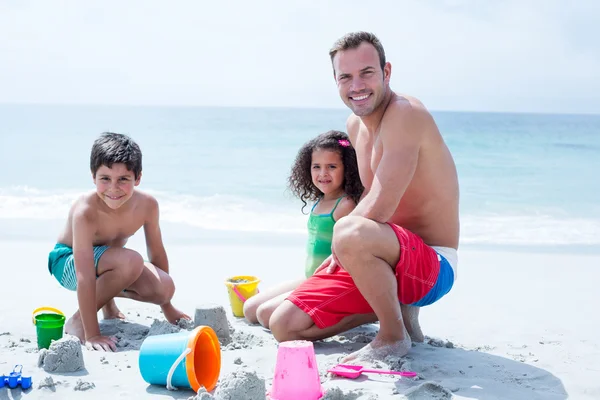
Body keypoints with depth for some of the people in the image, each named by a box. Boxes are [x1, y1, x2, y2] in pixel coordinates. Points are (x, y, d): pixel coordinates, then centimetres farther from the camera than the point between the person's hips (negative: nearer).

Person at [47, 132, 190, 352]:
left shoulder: (147, 204, -18)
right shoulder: (85, 211, -35)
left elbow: (157, 254, -3)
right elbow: (85, 276, -36)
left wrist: (167, 307, 5)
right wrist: (92, 335, -37)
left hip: (107, 262, 6)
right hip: (68, 263, -6)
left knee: (165, 288, -18)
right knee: (130, 261, -35)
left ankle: (108, 298, 13)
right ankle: (77, 321, -15)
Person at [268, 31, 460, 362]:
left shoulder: (405, 113, -19)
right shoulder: (355, 125, 10)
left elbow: (379, 208, -26)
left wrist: (342, 239, -7)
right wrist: (340, 249, 8)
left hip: (433, 264, -8)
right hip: (387, 259, 8)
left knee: (351, 234, -40)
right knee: (285, 325, -2)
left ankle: (395, 335, -13)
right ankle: (398, 308, 12)